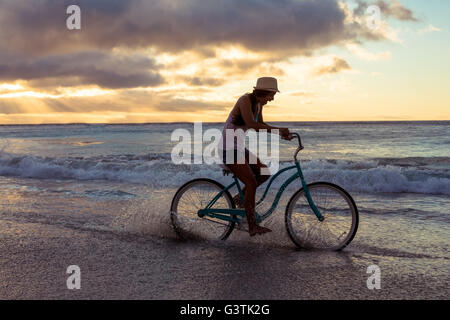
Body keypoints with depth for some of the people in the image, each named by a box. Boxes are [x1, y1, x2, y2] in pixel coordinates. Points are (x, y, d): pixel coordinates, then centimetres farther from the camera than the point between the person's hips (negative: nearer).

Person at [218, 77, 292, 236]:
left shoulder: (258, 104, 7)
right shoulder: (245, 100, -20)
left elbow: (261, 125, 20)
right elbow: (251, 124, -34)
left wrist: (281, 132, 5)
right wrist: (278, 129, -35)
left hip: (239, 147, 9)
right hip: (228, 149, -9)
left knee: (265, 173, 6)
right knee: (252, 183, -15)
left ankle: (240, 198, 20)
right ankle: (253, 227, -8)